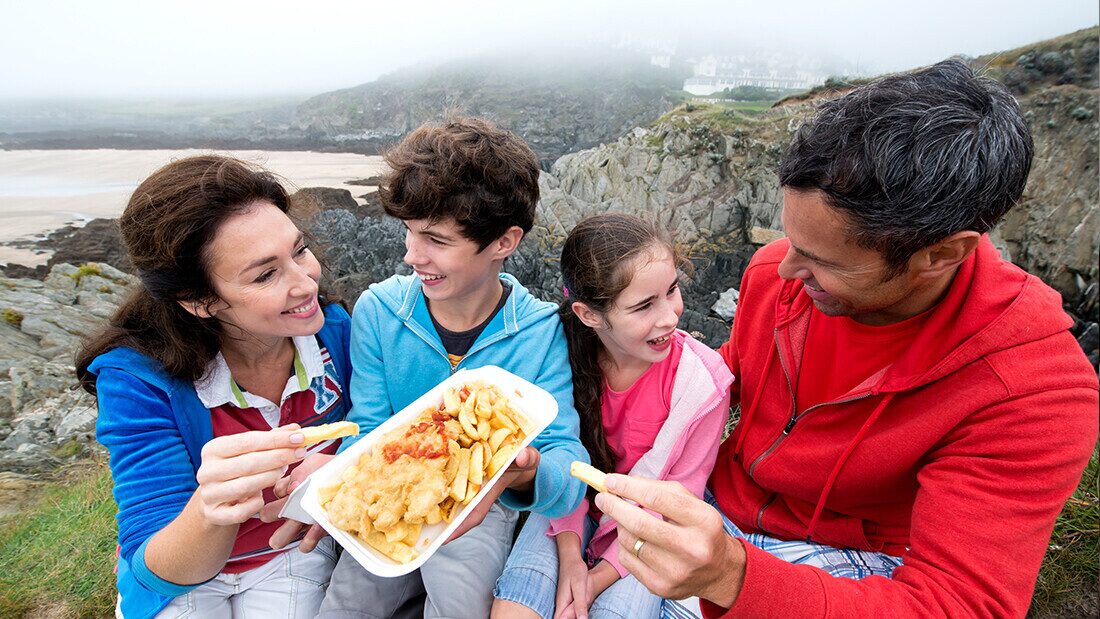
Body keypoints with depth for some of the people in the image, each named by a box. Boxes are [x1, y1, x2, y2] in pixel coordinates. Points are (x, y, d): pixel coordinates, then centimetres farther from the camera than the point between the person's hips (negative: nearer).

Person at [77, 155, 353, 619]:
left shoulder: (334, 328, -18)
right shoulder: (138, 377, -24)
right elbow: (159, 571, -25)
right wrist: (211, 514, -45)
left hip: (294, 551, 1)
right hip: (179, 578, -1)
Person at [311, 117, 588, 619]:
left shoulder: (541, 332, -17)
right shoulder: (377, 310, -11)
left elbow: (566, 457, -21)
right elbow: (368, 428, -6)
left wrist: (526, 474, -46)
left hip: (483, 504, -2)